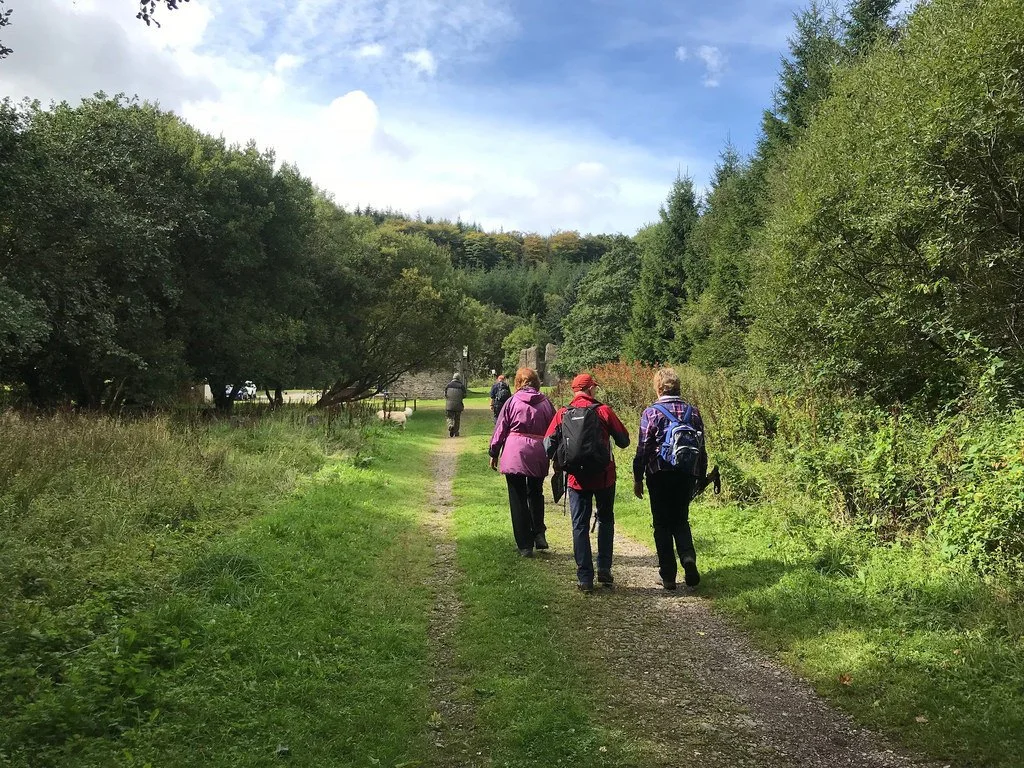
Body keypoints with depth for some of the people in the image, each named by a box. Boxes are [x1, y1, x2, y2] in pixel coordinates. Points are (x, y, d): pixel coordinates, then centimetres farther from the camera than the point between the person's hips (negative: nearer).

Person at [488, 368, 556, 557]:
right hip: (539, 455, 3)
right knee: (536, 493, 23)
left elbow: (500, 428, 1)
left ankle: (525, 546, 5)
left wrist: (494, 454, 10)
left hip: (514, 453, -2)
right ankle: (539, 533, 11)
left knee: (518, 498, 4)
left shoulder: (513, 401, -1)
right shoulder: (545, 402, 5)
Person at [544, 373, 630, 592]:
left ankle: (585, 578, 7)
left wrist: (560, 463, 13)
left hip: (577, 478, 1)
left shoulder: (562, 414, -2)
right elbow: (624, 440, -3)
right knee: (605, 520, 20)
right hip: (604, 476, -1)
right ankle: (604, 568, 13)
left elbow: (548, 445, -5)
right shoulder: (603, 411, -6)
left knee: (580, 526, 8)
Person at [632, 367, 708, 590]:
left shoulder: (651, 413, -8)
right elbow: (701, 447, 9)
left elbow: (643, 449, -9)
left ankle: (668, 575, 9)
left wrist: (637, 478, 0)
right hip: (687, 475, 4)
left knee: (663, 524, 7)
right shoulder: (693, 412, 5)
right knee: (681, 520, 17)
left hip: (660, 475, -3)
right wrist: (701, 475, 19)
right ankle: (688, 556, -9)